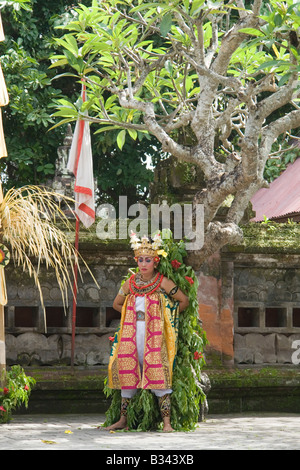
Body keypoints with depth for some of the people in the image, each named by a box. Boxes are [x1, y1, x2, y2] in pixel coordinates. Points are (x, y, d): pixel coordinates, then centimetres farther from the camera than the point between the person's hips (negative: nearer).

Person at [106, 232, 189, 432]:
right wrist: (132, 316, 12)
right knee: (128, 373, 5)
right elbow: (117, 304, 23)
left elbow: (184, 301, 3)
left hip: (155, 333, -4)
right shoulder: (131, 282, 9)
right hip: (133, 332, 4)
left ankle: (167, 421, -15)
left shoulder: (163, 282, -3)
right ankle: (123, 419, 14)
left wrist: (166, 317, 5)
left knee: (157, 372, -14)